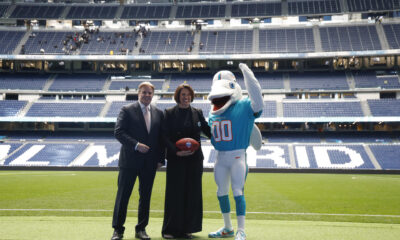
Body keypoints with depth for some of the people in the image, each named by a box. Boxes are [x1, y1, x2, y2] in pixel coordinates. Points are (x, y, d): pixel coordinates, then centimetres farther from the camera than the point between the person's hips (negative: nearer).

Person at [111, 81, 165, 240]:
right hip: (129, 161, -4)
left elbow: (161, 138, 11)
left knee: (145, 196, 9)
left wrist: (160, 159, 3)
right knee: (123, 195, 1)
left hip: (150, 163, 4)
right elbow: (118, 132, -9)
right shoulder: (127, 110, -1)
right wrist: (136, 145, -19)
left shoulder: (158, 113, 10)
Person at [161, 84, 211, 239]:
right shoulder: (169, 113, 1)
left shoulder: (197, 113, 9)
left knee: (192, 193, 5)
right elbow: (166, 137, -5)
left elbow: (208, 131, 9)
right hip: (175, 160, -3)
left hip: (194, 159, 3)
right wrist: (176, 151, -18)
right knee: (174, 193, -1)